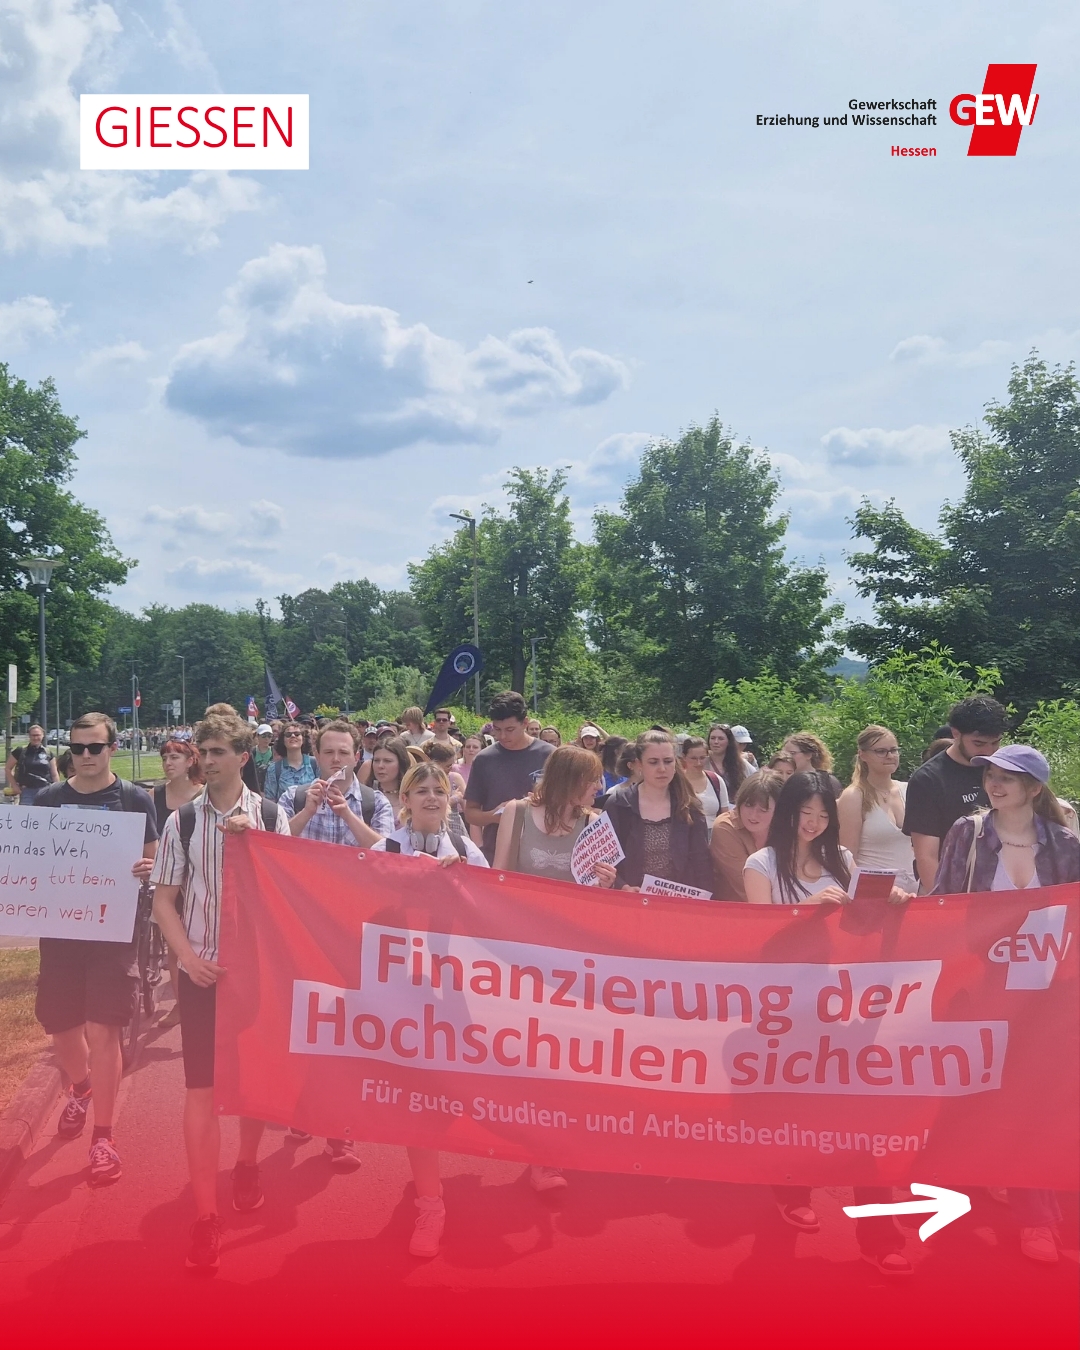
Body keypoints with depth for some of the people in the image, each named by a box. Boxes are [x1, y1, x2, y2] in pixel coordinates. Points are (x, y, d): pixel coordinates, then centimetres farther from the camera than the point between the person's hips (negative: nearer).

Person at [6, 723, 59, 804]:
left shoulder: (48, 753, 8)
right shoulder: (20, 751, 1)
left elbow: (55, 775, 10)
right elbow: (8, 769, 6)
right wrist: (15, 786, 0)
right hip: (27, 791, -2)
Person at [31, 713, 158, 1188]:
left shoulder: (135, 800, -4)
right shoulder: (48, 799, 4)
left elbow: (152, 863, 1)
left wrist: (146, 871, -21)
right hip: (59, 928, 3)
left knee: (102, 1030, -6)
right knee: (60, 1027, 14)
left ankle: (102, 1136, 8)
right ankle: (82, 1087, 46)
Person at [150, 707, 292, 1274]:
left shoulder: (272, 817, -3)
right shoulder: (182, 821, -2)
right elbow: (164, 897, 2)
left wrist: (254, 840, -18)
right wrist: (188, 956, -10)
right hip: (202, 967, 0)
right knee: (201, 1089, 0)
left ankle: (247, 1163, 41)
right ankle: (205, 1215, 9)